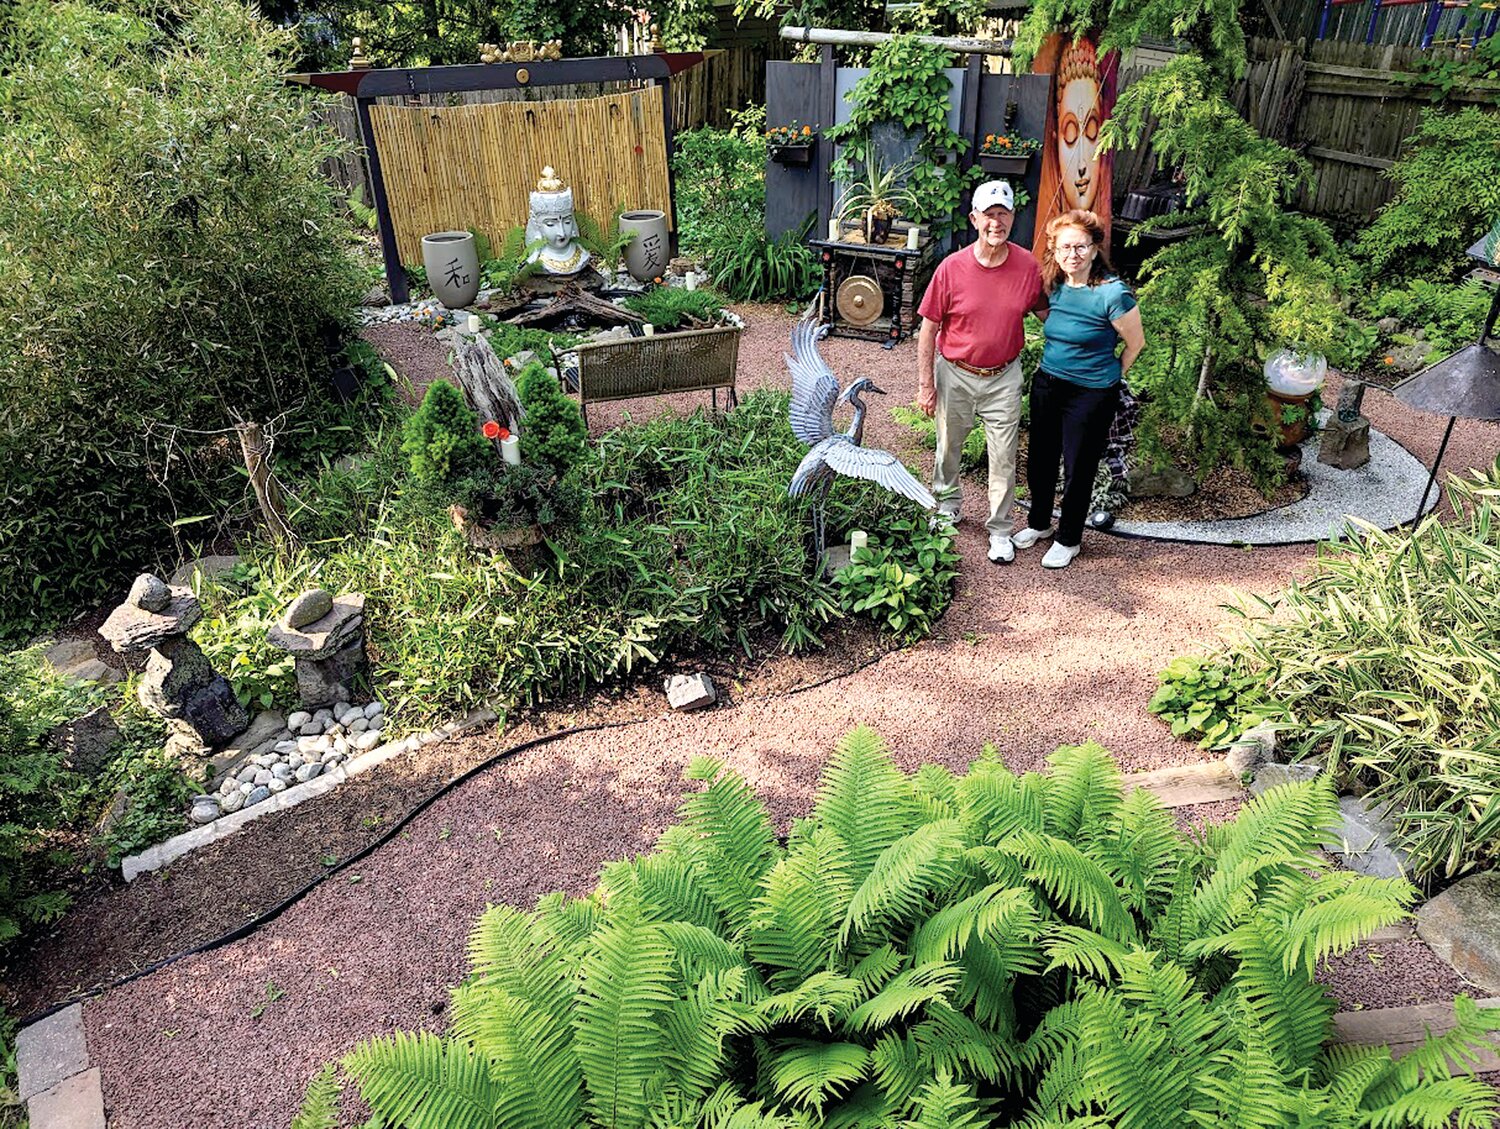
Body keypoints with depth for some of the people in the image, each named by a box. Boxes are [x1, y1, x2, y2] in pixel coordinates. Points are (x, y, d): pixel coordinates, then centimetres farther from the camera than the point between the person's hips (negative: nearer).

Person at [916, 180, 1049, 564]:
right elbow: (929, 329, -8)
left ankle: (1000, 530, 20)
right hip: (955, 375, -1)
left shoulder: (1027, 265, -9)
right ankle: (947, 503, 44)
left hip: (1003, 377, 1)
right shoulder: (952, 268, -15)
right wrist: (926, 384, -9)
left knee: (1004, 457, 5)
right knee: (949, 446, 18)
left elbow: (1043, 309, 9)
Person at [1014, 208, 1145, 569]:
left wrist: (1109, 377, 5)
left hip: (1091, 395, -6)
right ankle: (1039, 522, 40)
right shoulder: (1054, 286, -1)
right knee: (1039, 460, 17)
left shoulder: (1113, 294, -20)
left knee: (1078, 469, 8)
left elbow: (1136, 343, -7)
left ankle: (1068, 539, 27)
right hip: (1047, 385, 6)